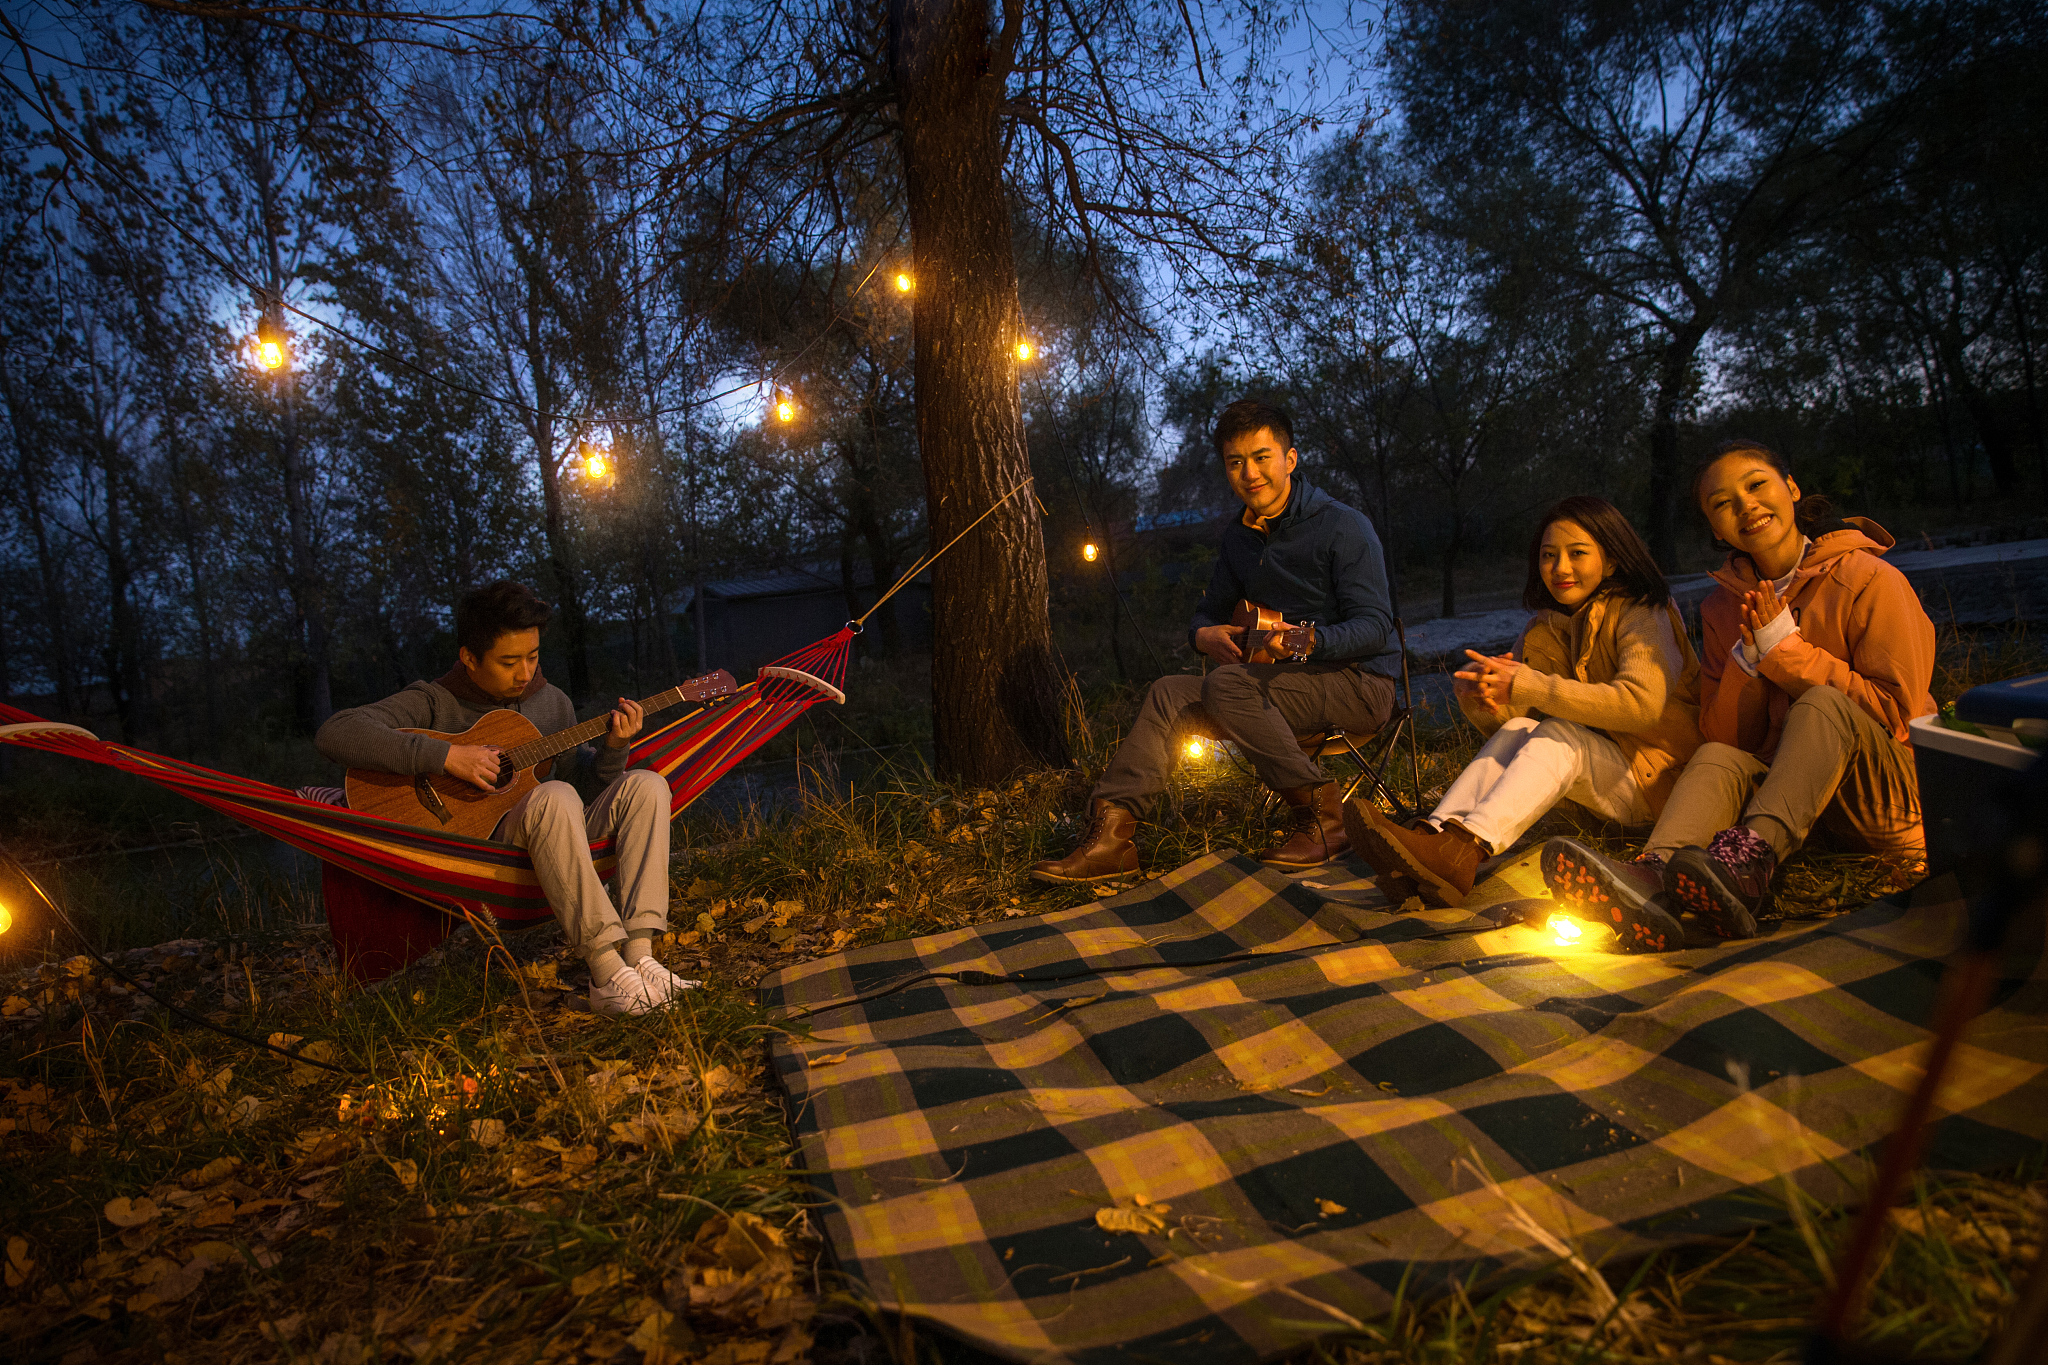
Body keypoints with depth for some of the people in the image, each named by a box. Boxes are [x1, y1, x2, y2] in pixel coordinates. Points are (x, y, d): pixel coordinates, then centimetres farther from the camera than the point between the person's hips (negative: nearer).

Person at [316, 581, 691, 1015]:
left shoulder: (552, 702, 14)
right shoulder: (434, 703, -3)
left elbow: (593, 779, 18)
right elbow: (334, 733, -19)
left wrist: (613, 748, -4)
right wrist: (445, 755, -25)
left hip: (552, 857, 6)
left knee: (644, 785, -14)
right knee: (554, 796, -34)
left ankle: (639, 955, -27)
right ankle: (608, 975, -37)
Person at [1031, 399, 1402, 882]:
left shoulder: (1343, 525, -9)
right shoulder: (1239, 535, 12)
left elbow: (1375, 626, -16)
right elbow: (1211, 609, 21)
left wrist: (1309, 639, -36)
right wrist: (1206, 635, -5)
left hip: (1359, 681, -7)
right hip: (1285, 683, 7)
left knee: (1226, 683, -31)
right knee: (1170, 693, -14)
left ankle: (1321, 818, -22)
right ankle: (1110, 836, -19)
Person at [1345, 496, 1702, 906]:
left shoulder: (1642, 613, -9)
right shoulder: (1544, 628, 9)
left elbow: (1642, 703, -28)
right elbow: (1501, 724, 1)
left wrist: (1523, 686, -29)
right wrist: (1477, 693, -24)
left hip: (1656, 774, -5)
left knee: (1558, 735, -30)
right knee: (1519, 728, -21)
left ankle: (1464, 850, -53)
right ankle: (1437, 834, -43)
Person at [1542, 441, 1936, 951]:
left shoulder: (1868, 580, -5)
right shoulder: (1724, 607, 8)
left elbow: (1897, 712, -11)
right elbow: (1723, 736, 4)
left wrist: (1785, 649, -14)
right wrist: (1747, 661, -14)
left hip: (1895, 790, -3)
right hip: (1786, 786, 3)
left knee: (1822, 704, -30)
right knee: (1717, 758, -27)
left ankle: (1751, 861, -53)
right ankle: (1654, 881, -58)